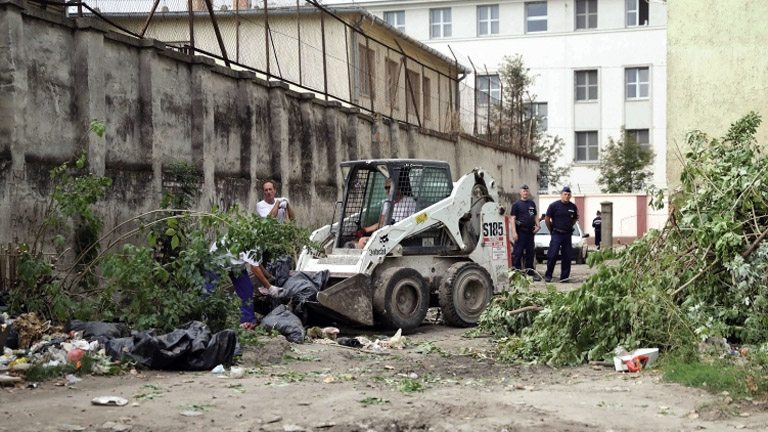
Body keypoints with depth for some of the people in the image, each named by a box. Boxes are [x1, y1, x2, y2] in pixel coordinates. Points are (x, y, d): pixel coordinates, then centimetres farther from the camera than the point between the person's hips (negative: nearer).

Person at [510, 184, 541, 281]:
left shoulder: (532, 203, 15)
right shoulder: (516, 204, -2)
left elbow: (535, 215, 23)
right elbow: (512, 218, -7)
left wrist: (537, 226, 6)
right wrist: (514, 232, -15)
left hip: (530, 231, 6)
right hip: (520, 231, -6)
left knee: (530, 252, 9)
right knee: (517, 253, -5)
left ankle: (530, 272, 16)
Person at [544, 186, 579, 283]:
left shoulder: (573, 207, 6)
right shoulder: (554, 205, -5)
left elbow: (575, 219, 21)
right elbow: (547, 218, -1)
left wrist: (569, 227, 14)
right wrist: (551, 230, 4)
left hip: (567, 234, 4)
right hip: (556, 234, -4)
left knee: (567, 257, 3)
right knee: (552, 255, -6)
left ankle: (564, 277, 8)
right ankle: (548, 275, 4)